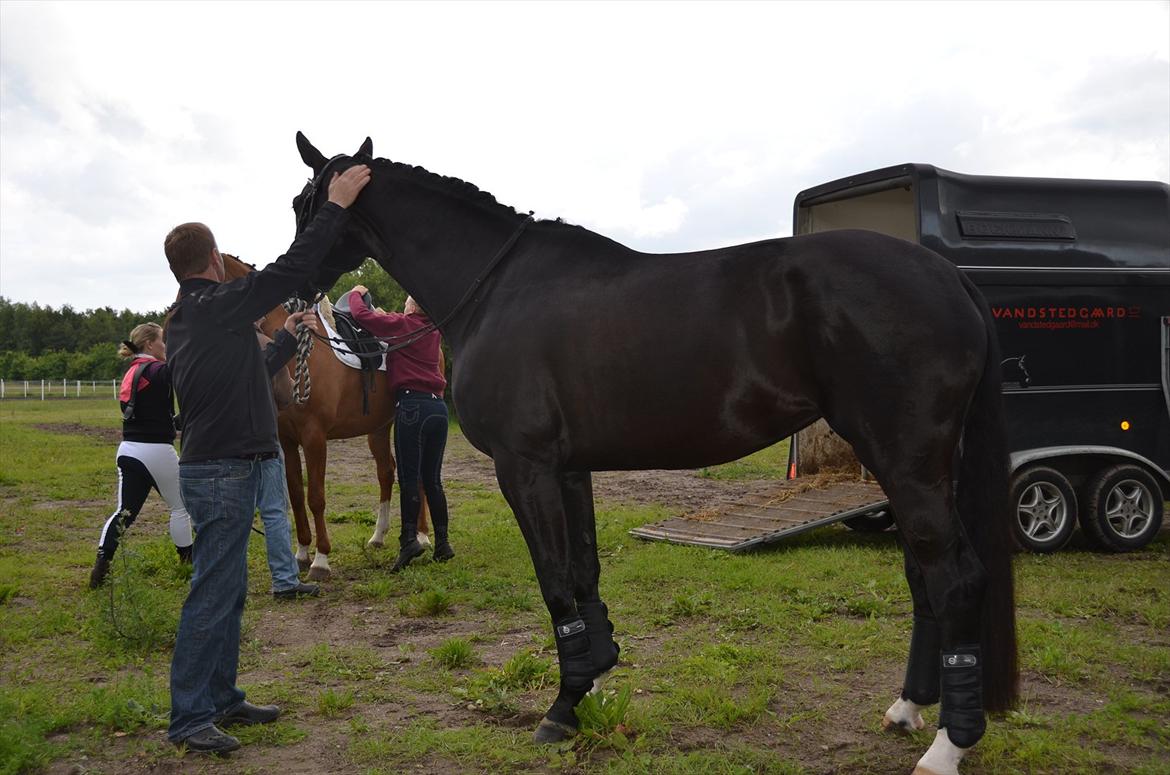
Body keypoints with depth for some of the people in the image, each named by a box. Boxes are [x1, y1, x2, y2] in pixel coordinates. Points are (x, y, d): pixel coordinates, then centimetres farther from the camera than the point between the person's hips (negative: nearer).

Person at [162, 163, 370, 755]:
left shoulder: (184, 321, 15)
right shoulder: (218, 306, -13)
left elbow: (252, 370, 27)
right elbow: (291, 270, -16)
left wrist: (288, 336, 37)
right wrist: (335, 207, -10)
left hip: (213, 466, 10)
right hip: (224, 472, -10)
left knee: (228, 592, 16)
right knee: (212, 596, -6)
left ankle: (221, 698, 26)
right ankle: (188, 719, 1)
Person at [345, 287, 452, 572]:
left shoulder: (400, 323, -2)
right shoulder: (433, 331, 16)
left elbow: (362, 315, -3)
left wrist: (356, 294, 15)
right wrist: (386, 316, 29)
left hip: (411, 405, -6)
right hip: (438, 405, 6)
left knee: (409, 478, -7)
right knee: (433, 479, 10)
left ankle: (409, 538, -15)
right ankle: (442, 542, 11)